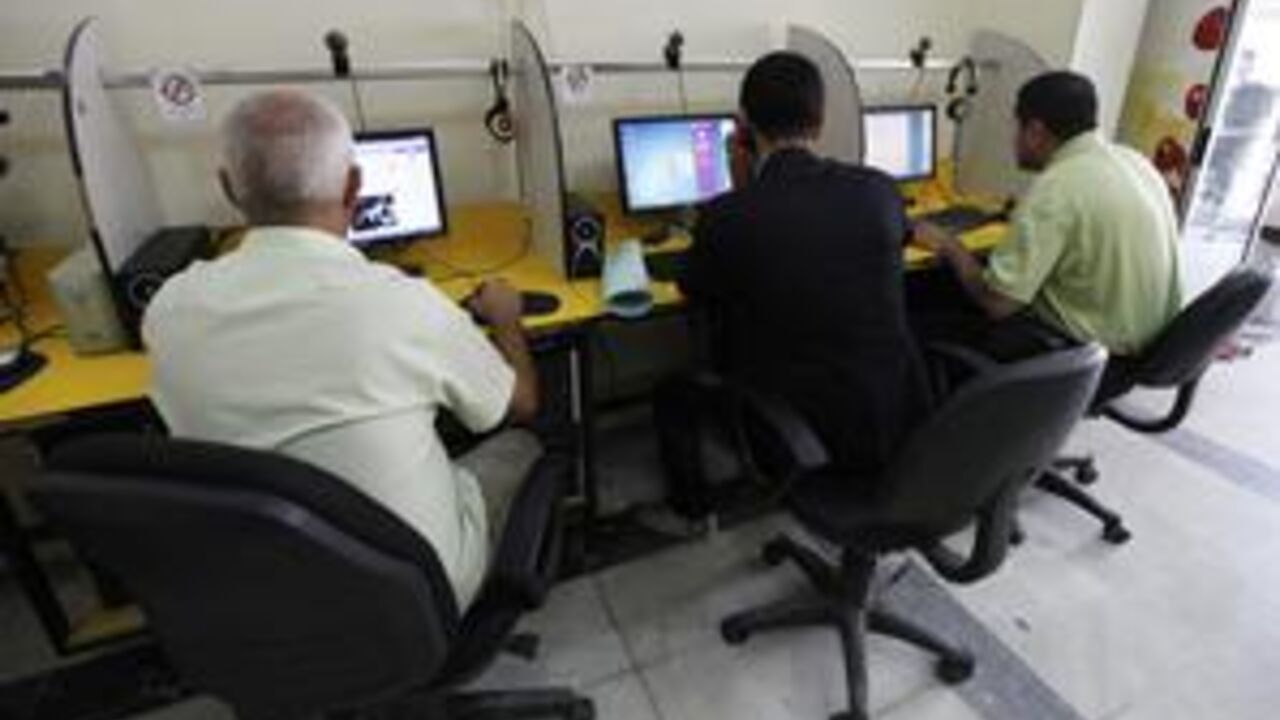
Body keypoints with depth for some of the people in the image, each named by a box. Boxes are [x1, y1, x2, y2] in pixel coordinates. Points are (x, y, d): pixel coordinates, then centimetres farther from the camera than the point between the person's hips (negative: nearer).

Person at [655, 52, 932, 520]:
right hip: (896, 423, 4)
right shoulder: (880, 191, -6)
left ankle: (691, 508, 40)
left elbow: (693, 293, 4)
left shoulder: (725, 215, -17)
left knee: (673, 393, 22)